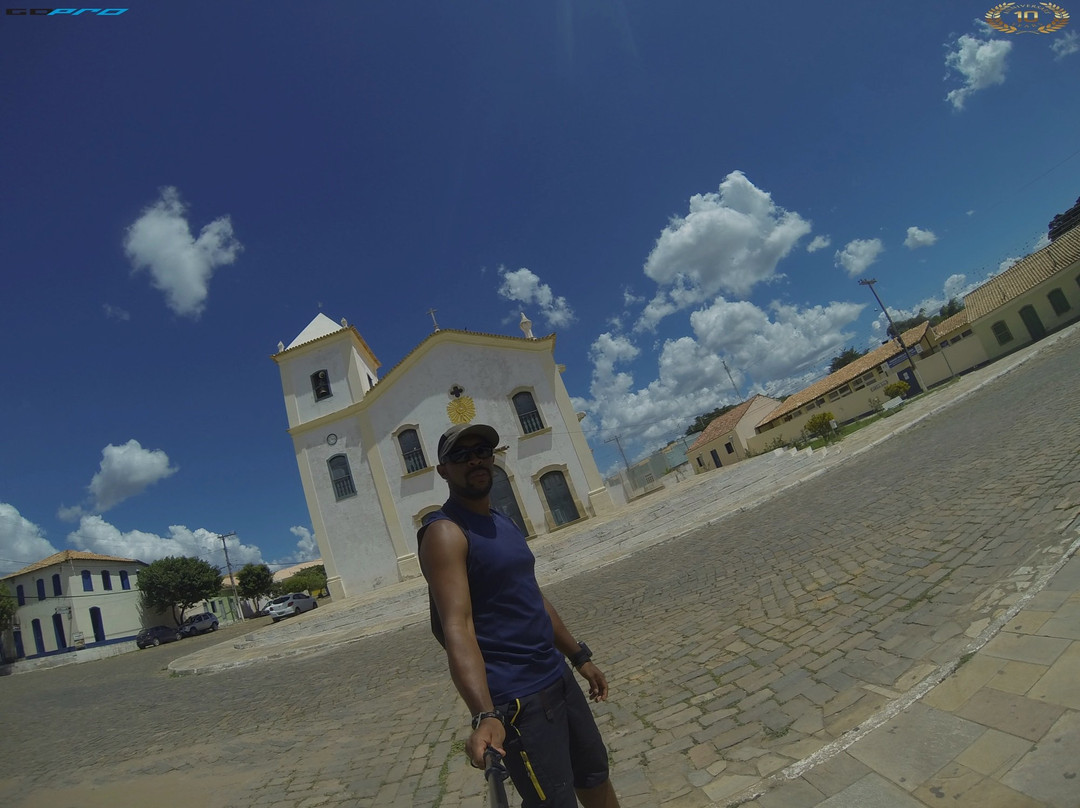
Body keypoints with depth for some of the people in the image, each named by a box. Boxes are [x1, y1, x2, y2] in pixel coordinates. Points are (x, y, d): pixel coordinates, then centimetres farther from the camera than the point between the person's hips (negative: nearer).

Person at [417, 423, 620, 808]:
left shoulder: (504, 523, 10)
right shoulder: (445, 533, -17)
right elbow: (457, 627, -27)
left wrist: (579, 656, 20)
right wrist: (485, 715, -37)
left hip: (558, 678, 9)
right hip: (515, 699, -9)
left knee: (596, 777, 23)